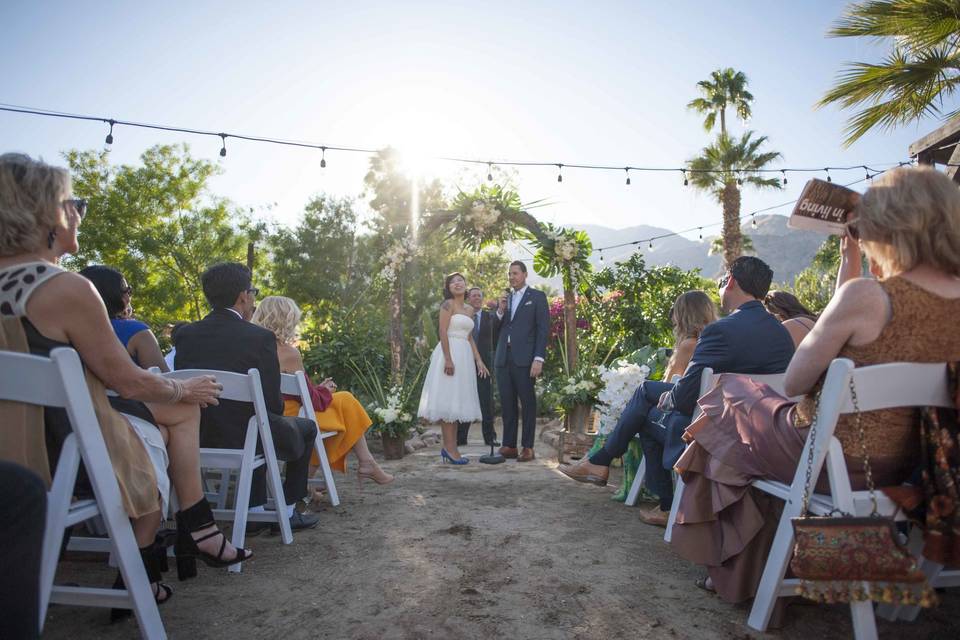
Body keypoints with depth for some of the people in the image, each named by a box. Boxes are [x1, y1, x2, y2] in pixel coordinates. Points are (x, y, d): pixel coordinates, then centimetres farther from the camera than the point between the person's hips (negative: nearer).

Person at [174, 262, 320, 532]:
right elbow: (274, 404, -11)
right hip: (243, 438, -6)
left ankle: (254, 512, 30)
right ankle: (286, 512, 24)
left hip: (196, 440, 6)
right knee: (307, 428, 23)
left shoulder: (185, 334, 1)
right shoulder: (260, 337, -15)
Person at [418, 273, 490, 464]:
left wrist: (479, 360, 14)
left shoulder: (470, 309, 18)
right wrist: (448, 359, -22)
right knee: (448, 400, -6)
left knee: (457, 402, 9)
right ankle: (450, 448, -4)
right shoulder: (448, 304, -4)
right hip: (450, 353, -8)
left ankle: (449, 447, 15)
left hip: (465, 356, 8)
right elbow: (443, 332, -13)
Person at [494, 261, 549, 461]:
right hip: (503, 358, 5)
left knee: (528, 403, 0)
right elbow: (496, 329, 18)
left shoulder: (537, 296, 4)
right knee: (507, 404, 5)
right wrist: (500, 311, -1)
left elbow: (543, 329, -3)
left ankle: (527, 448, 6)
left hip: (524, 359, -5)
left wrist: (539, 359, -12)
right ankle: (509, 446, 10)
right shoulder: (505, 298, 19)